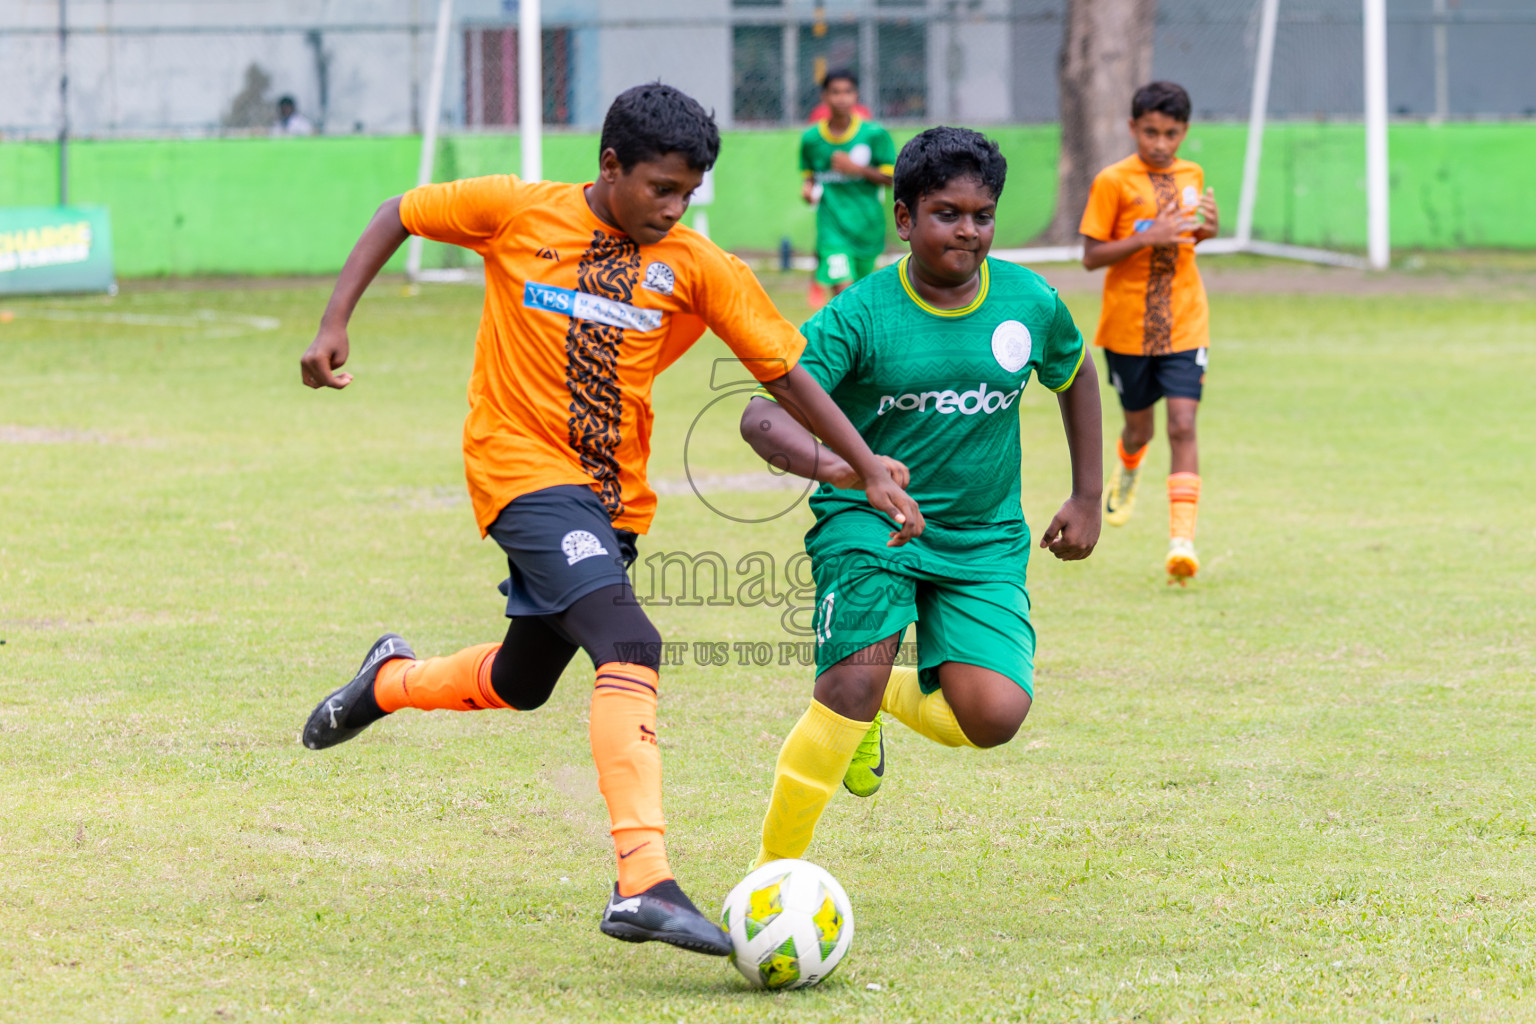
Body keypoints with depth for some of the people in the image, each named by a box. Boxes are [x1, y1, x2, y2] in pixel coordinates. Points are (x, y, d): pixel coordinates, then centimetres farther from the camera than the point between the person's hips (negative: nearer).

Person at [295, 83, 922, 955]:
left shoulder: (697, 269, 0)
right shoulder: (517, 212, -5)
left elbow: (785, 369, 1)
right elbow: (399, 215, 8)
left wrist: (870, 470, -5)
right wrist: (336, 325, -1)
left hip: (612, 498, 5)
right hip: (523, 468, -5)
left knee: (520, 684, 19)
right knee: (631, 647, -25)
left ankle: (391, 680, 51)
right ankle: (645, 884, -34)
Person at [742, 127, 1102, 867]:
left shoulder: (1030, 302, -3)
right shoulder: (861, 314, -14)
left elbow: (1075, 378, 19)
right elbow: (761, 415, -23)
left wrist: (1087, 500, 19)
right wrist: (831, 464, -43)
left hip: (983, 536, 3)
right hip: (868, 521, -3)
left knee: (994, 716, -16)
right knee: (855, 681, -25)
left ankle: (885, 699, 20)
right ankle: (772, 876, -11)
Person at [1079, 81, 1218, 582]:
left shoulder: (1191, 176, 5)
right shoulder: (1114, 182, -8)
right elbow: (1091, 255, -10)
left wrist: (1206, 229, -2)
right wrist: (1149, 238, -23)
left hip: (1184, 327, 2)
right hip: (1127, 328, -2)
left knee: (1183, 425, -12)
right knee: (1139, 427, 13)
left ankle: (1182, 539, -17)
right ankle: (1126, 473, 50)